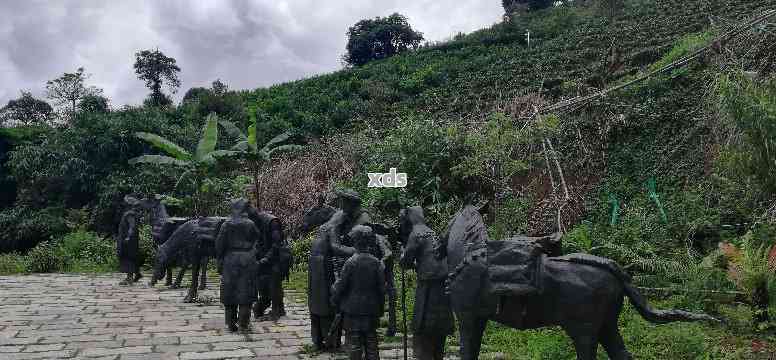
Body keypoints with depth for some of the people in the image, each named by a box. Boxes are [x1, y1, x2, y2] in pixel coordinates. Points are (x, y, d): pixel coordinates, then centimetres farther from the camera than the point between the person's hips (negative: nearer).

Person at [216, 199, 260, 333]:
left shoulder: (226, 225, -1)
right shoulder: (250, 224, -4)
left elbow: (219, 245, 0)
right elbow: (256, 237, 5)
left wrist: (220, 261, 7)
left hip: (230, 261, 2)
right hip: (247, 261, -2)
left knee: (230, 293, 10)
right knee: (245, 293, 4)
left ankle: (231, 324, 15)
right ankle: (243, 324, 5)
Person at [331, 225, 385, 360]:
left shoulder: (351, 262, -14)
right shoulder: (377, 262, -4)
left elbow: (341, 286, -9)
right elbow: (382, 288, 1)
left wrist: (335, 301, 9)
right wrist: (380, 309, 13)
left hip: (353, 310, -3)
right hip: (371, 310, 3)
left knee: (355, 343, 6)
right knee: (371, 342, 13)